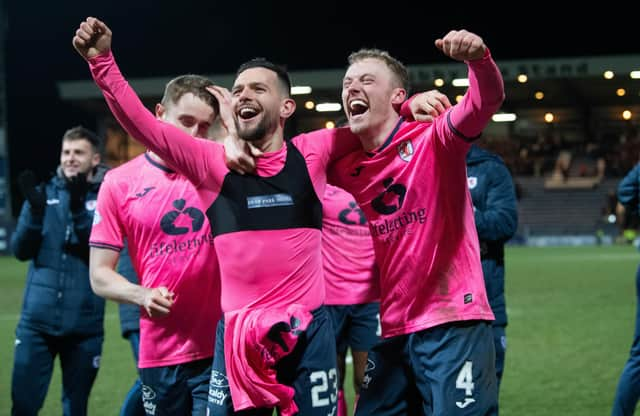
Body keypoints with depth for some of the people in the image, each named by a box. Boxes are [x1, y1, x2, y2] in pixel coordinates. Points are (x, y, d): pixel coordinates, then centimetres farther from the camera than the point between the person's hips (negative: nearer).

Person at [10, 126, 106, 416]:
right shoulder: (44, 194, 8)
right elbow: (21, 250, 1)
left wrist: (79, 209, -24)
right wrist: (35, 211, -15)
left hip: (84, 324, -1)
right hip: (36, 321, 1)